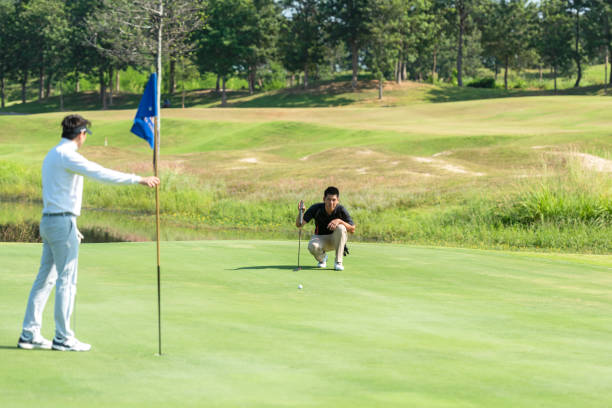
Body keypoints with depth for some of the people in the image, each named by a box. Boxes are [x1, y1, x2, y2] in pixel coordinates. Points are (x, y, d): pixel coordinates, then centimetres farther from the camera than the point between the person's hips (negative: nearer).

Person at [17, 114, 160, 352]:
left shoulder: (52, 156, 17)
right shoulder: (67, 156, -14)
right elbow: (102, 174, -24)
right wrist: (139, 180, -23)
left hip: (49, 221, 10)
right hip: (63, 222, -10)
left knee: (45, 278, 10)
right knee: (66, 280, -4)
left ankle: (29, 334, 11)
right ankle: (63, 338, -1)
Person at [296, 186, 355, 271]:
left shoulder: (341, 210, -19)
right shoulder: (316, 208, -18)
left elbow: (352, 230, -19)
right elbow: (299, 225, -20)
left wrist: (340, 221, -34)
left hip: (335, 239, 0)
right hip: (320, 238, 0)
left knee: (340, 228, -33)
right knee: (312, 246, -35)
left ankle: (338, 262, -21)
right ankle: (322, 258, 4)